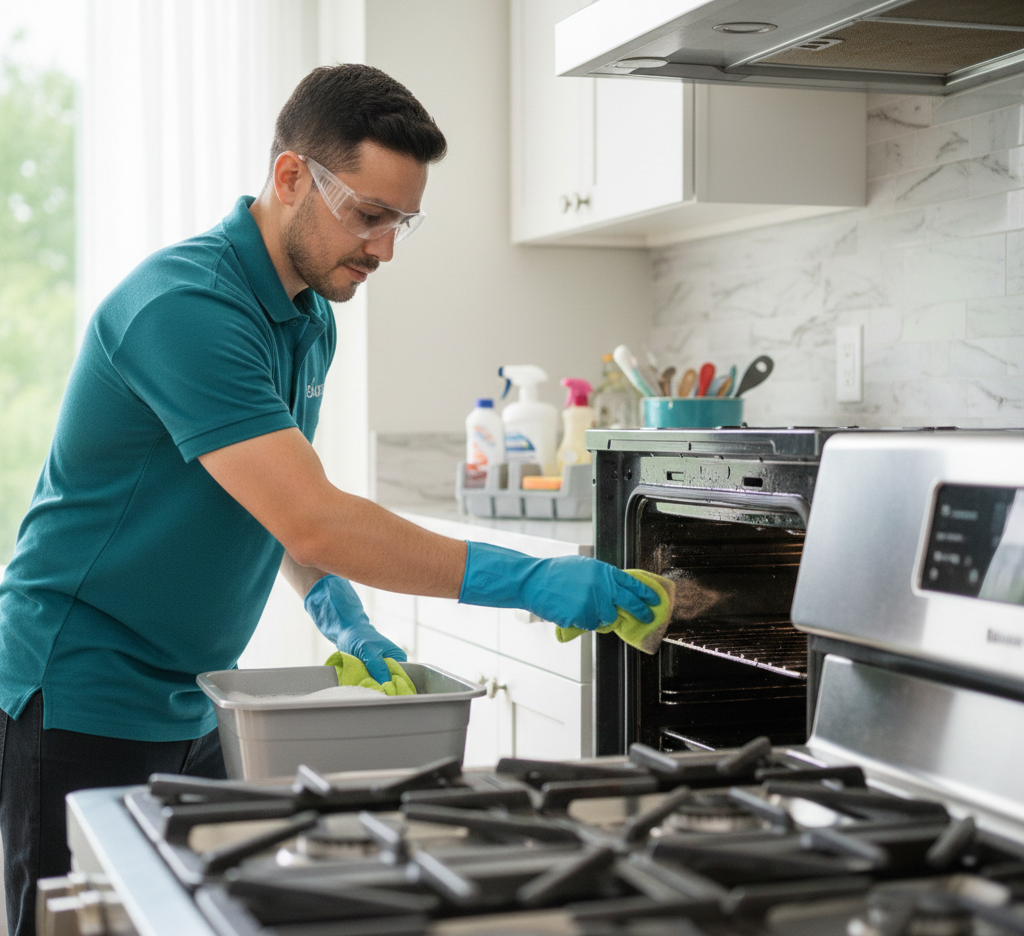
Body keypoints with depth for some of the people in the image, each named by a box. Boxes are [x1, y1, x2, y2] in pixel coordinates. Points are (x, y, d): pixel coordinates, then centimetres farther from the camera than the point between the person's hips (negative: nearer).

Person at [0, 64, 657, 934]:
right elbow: (309, 521, -31)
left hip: (191, 700, 9)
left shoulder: (310, 319, 7)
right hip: (82, 696, -8)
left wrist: (343, 618, 0)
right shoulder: (186, 306, -24)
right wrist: (528, 580, -31)